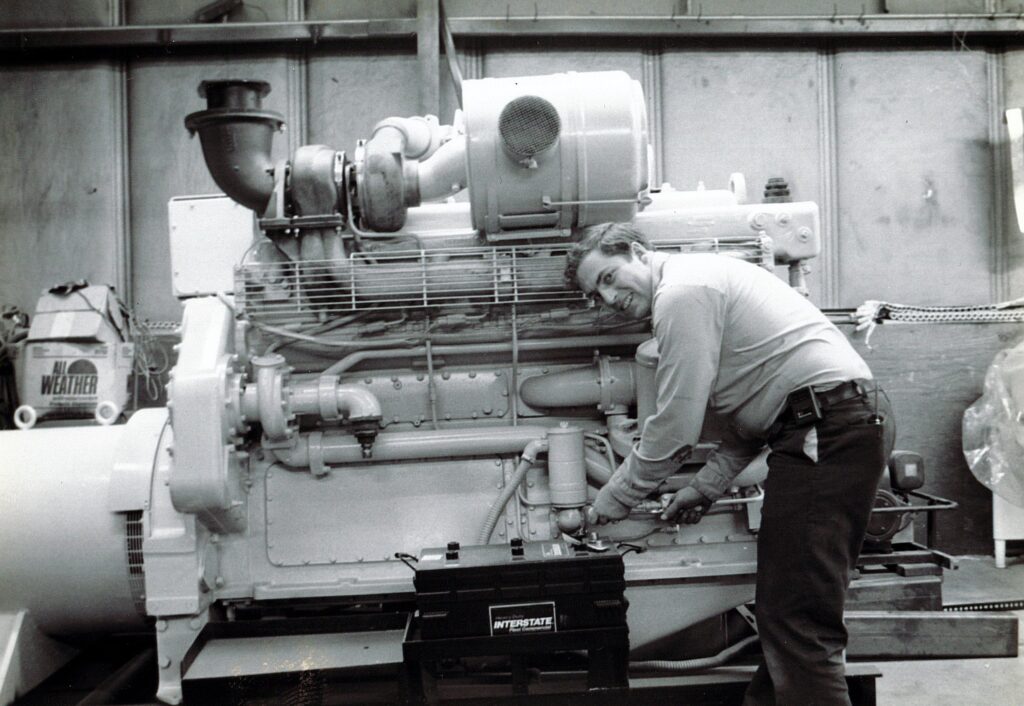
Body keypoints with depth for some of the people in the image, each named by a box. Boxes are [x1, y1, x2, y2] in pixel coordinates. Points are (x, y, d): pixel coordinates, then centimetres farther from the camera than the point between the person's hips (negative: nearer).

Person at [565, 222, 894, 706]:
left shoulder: (681, 291, -8)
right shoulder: (706, 277, 24)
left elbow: (675, 429, -10)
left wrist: (614, 499, 3)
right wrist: (707, 486, 20)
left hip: (825, 428, -11)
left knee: (796, 624, -9)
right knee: (788, 614, 14)